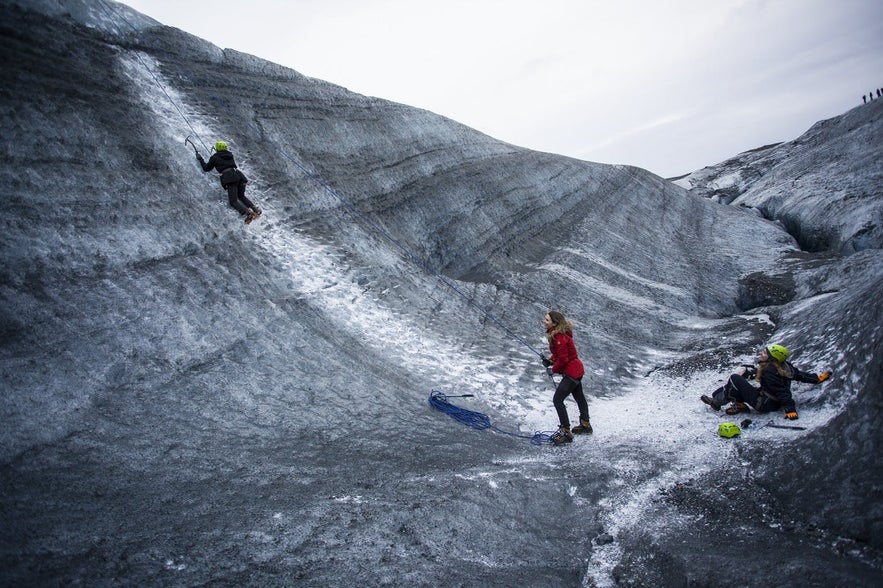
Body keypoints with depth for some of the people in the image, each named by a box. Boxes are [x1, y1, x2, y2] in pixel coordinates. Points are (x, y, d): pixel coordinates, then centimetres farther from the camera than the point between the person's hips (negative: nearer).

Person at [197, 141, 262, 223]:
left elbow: (206, 168, 21)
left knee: (233, 201, -8)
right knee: (241, 196, 24)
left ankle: (248, 212, -34)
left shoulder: (215, 157, 12)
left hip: (230, 178, -6)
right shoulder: (230, 155, 26)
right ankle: (255, 209, 1)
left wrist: (200, 159, 36)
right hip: (239, 175, 6)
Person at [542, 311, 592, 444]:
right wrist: (550, 360, 1)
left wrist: (553, 369, -12)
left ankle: (566, 432, -2)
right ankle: (585, 424, 45)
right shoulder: (557, 333, 2)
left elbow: (563, 359, -26)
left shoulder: (559, 338, -28)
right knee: (579, 397, 26)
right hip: (576, 369, 11)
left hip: (571, 372, -11)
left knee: (557, 400, -9)